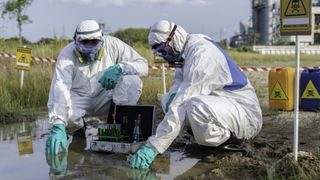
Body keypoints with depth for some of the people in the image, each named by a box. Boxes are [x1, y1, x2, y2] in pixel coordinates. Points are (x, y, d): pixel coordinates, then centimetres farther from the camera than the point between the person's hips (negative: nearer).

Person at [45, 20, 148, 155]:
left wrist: (120, 67, -35)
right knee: (64, 114, -35)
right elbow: (60, 90, -33)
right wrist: (58, 127, -46)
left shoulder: (112, 45, -15)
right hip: (78, 99, -1)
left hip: (105, 97, 1)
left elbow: (143, 65, -14)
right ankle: (79, 125, 4)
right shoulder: (66, 56, -21)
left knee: (133, 81, -25)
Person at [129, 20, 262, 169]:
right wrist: (174, 94, -7)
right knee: (168, 100, 9)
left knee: (196, 105, -37)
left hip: (246, 111, -10)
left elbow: (181, 106, -29)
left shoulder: (201, 52, -23)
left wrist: (154, 145, -30)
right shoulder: (186, 51, 6)